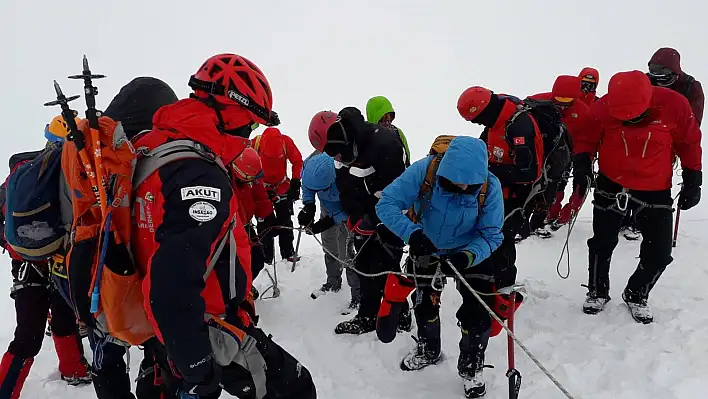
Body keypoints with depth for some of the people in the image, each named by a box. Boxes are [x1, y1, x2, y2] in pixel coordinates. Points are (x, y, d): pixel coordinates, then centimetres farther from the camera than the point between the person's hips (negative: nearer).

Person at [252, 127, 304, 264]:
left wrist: (295, 182, -12)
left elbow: (298, 162, -7)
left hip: (282, 187, 2)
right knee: (264, 223, -1)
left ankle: (288, 252, 21)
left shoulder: (286, 142, -23)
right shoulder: (254, 144, -27)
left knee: (285, 220, 8)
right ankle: (266, 257, 9)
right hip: (261, 189, -1)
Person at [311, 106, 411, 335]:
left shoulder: (384, 143, -26)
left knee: (385, 270, -2)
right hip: (363, 222, 8)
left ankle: (401, 317, 16)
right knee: (365, 269, 13)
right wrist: (353, 219, 4)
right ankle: (367, 317, 27)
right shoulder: (343, 150, 1)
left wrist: (371, 220, -21)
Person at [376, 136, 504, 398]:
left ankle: (471, 367, 26)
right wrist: (412, 233, -47)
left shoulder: (489, 186, -30)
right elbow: (386, 204, -31)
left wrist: (468, 256, -43)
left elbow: (491, 235, -23)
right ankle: (428, 351, 51)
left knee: (478, 312, -5)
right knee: (424, 303, 19)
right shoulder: (424, 171, -33)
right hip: (427, 250, 2)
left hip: (471, 253, -1)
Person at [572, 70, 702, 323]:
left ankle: (637, 295, 29)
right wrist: (581, 165, -19)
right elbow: (586, 137, -3)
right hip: (611, 185, 0)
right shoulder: (604, 107, -21)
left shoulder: (674, 105, -20)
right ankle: (597, 292, 32)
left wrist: (692, 181, -2)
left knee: (659, 252, 3)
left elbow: (689, 143, -5)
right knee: (602, 243, 8)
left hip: (655, 190, 1)